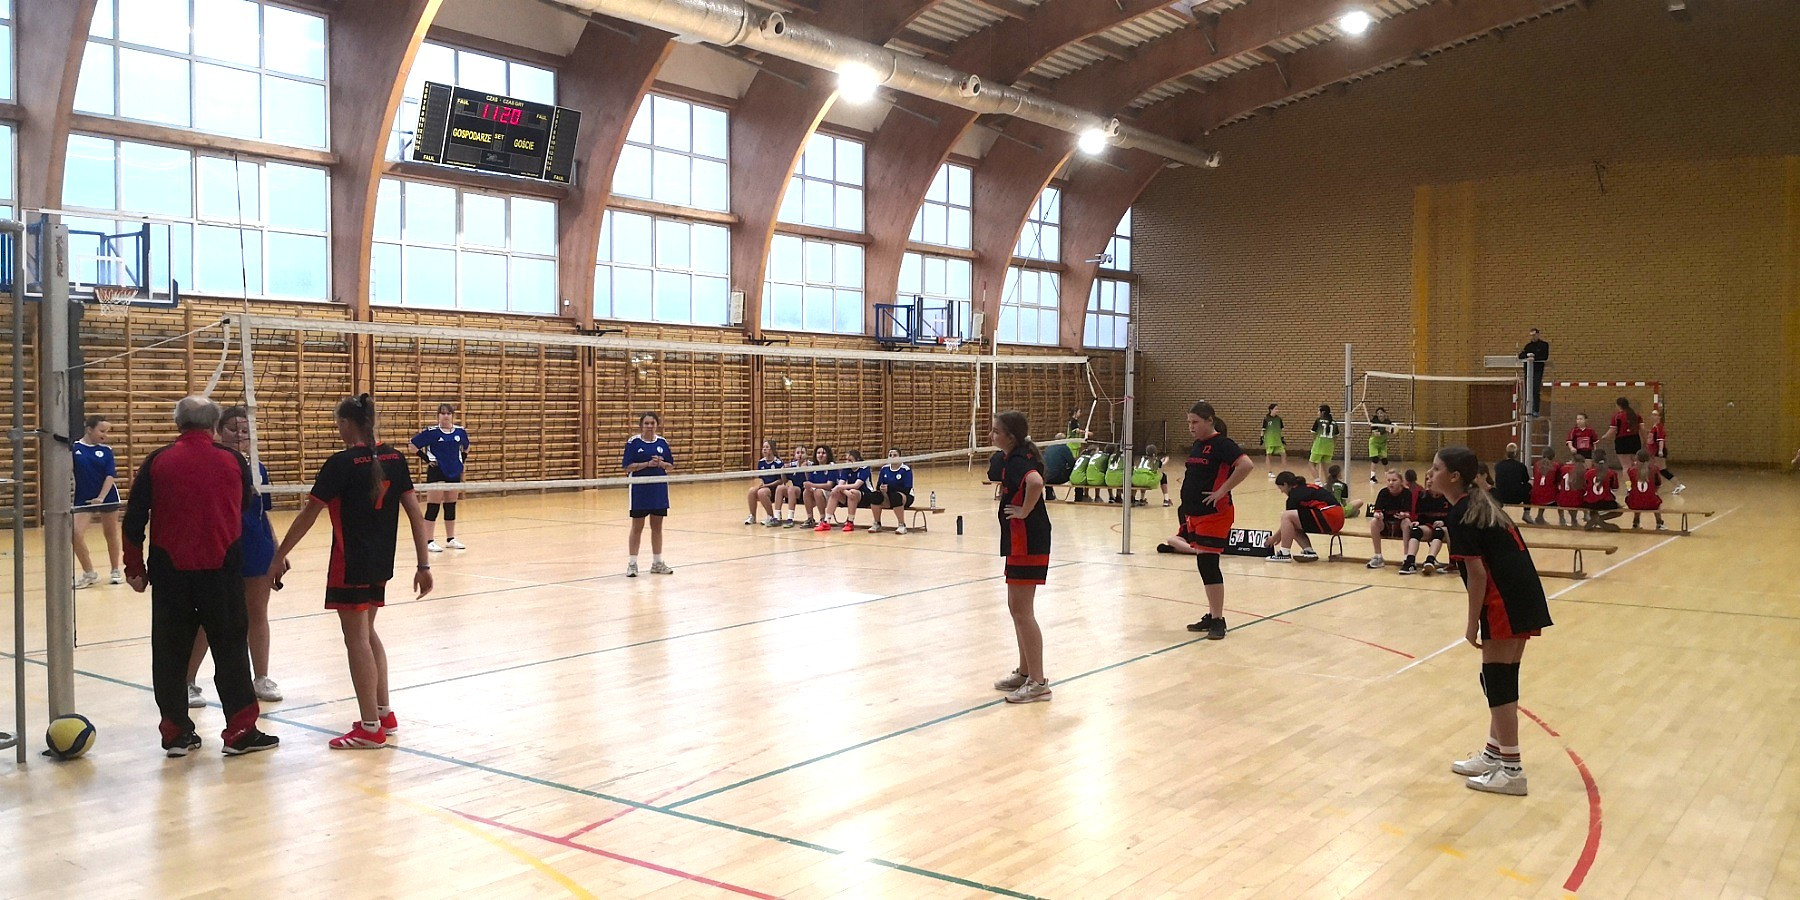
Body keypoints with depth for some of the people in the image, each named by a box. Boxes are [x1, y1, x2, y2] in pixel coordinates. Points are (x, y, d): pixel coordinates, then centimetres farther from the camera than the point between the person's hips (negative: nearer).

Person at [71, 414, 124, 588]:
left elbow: (110, 476, -8)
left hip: (107, 498, 1)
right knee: (76, 535, -11)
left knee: (110, 534, 11)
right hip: (83, 500, 0)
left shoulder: (106, 450, -2)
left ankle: (116, 570, 27)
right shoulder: (74, 447, -4)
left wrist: (101, 498, -21)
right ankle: (89, 573, 5)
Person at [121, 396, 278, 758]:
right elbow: (247, 504, 18)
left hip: (170, 572, 1)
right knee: (230, 648, 6)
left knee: (171, 653, 10)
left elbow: (134, 521, 0)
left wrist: (135, 568, 10)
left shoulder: (157, 462, 0)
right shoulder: (232, 460, 0)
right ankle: (240, 731, 5)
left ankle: (175, 733, 15)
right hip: (222, 570, -1)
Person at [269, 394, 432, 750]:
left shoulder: (342, 463, -14)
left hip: (351, 565, -7)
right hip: (381, 562, 7)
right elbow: (415, 513, 2)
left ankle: (370, 728, 6)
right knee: (368, 633, 20)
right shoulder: (394, 458, 3)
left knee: (357, 640, 1)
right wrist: (423, 564, 6)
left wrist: (279, 556, -1)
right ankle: (384, 713, 25)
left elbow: (308, 515, -10)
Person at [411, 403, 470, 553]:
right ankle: (429, 541, -4)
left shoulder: (460, 432, 5)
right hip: (437, 473, -5)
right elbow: (413, 444, -4)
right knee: (433, 507, -5)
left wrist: (462, 460, 10)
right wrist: (426, 459, -9)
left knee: (451, 506, 11)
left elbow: (466, 446, 24)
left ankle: (451, 539, 20)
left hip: (454, 473, 5)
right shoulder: (432, 432, -8)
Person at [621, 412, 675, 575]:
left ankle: (657, 563, 20)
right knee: (637, 527, 2)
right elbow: (627, 467, -10)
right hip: (639, 490, -3)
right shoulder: (633, 442, -5)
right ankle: (632, 564, 9)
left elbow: (671, 466, 8)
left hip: (659, 490, 4)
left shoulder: (662, 442, 5)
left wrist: (661, 463, -13)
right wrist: (647, 464, -19)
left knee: (657, 527, 10)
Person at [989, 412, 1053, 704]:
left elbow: (1035, 482, -40)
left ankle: (1038, 682, 1)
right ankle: (1025, 673, 28)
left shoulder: (1017, 461, -18)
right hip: (1019, 541, 11)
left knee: (1022, 611, -5)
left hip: (1027, 543, -11)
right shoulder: (1014, 458, 12)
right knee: (1017, 608, 18)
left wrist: (1024, 511, -26)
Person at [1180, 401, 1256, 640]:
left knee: (1208, 564, -9)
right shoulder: (1196, 445, 13)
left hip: (1214, 514, -9)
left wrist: (1223, 490, -24)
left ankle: (1218, 621, -2)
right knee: (1204, 565, 13)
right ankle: (1211, 616, 22)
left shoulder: (1222, 444, -13)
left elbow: (1246, 465, -27)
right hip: (1194, 513, 9)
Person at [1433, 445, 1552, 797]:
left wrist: (1473, 623, -9)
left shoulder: (1460, 514, -12)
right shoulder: (1480, 504, 15)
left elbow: (1477, 573, -15)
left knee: (1497, 680, -2)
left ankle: (1511, 770, 3)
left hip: (1505, 603, -9)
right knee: (1503, 678, 17)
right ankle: (1495, 754, 28)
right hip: (1525, 597, 9)